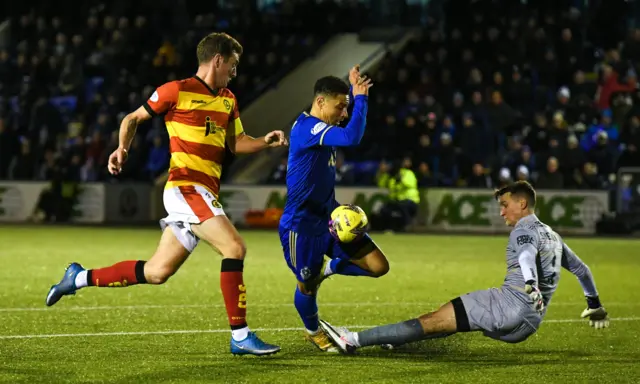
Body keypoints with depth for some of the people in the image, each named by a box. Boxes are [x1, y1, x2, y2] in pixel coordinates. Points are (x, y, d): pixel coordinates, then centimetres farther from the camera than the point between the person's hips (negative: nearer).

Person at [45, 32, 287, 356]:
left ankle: (79, 278, 24)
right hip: (185, 187, -8)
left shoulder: (228, 100, 18)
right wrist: (122, 148, -6)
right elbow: (133, 118, 8)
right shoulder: (177, 91, -3)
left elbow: (236, 143, 25)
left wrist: (265, 142, 7)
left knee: (156, 273, 9)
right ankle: (240, 336, -17)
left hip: (205, 193, 8)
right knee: (235, 247, -20)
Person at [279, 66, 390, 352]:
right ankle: (313, 332, 33)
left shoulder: (319, 127, 8)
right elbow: (352, 138, -36)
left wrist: (353, 89, 17)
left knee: (378, 266, -2)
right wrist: (360, 97, -25)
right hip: (302, 224, -9)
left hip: (330, 218, 9)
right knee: (307, 284, 3)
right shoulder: (307, 128, -21)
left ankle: (328, 269, 24)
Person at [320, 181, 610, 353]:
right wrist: (595, 305, 52)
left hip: (511, 302, -9)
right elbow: (581, 269, 37)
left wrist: (531, 285, -41)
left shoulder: (525, 228, 0)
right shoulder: (553, 237, 26)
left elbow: (527, 255, -21)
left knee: (434, 321, -13)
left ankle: (353, 341, -17)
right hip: (529, 324, 9)